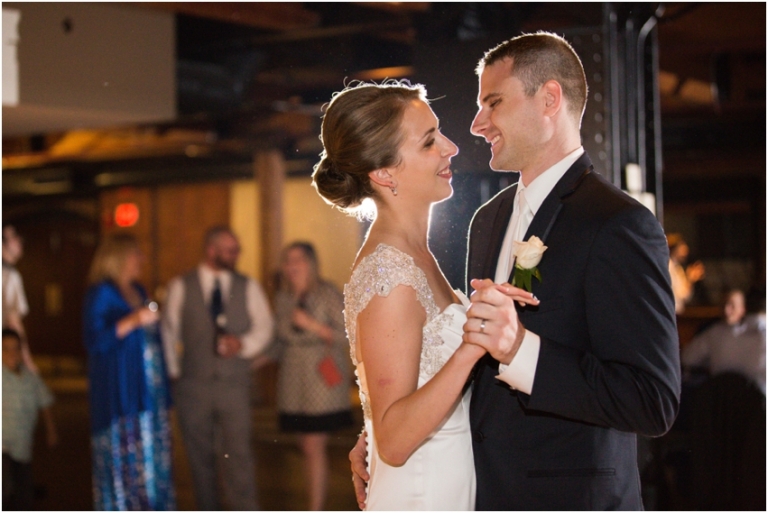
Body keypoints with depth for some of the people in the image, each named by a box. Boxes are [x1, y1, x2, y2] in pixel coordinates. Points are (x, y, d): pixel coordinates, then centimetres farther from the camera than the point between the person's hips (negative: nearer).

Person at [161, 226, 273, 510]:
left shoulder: (248, 287, 9)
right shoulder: (181, 287, 5)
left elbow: (264, 327, 9)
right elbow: (170, 332, 9)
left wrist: (243, 343, -10)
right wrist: (174, 370, 4)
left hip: (234, 383, 0)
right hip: (192, 385, 0)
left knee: (238, 455, -10)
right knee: (200, 457, 7)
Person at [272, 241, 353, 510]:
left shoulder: (328, 294, -6)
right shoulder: (282, 298, 10)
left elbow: (347, 336, -10)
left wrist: (312, 325, -17)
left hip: (322, 380, -5)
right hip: (293, 384, 5)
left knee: (314, 447, -7)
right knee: (307, 447, 6)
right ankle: (315, 506, 12)